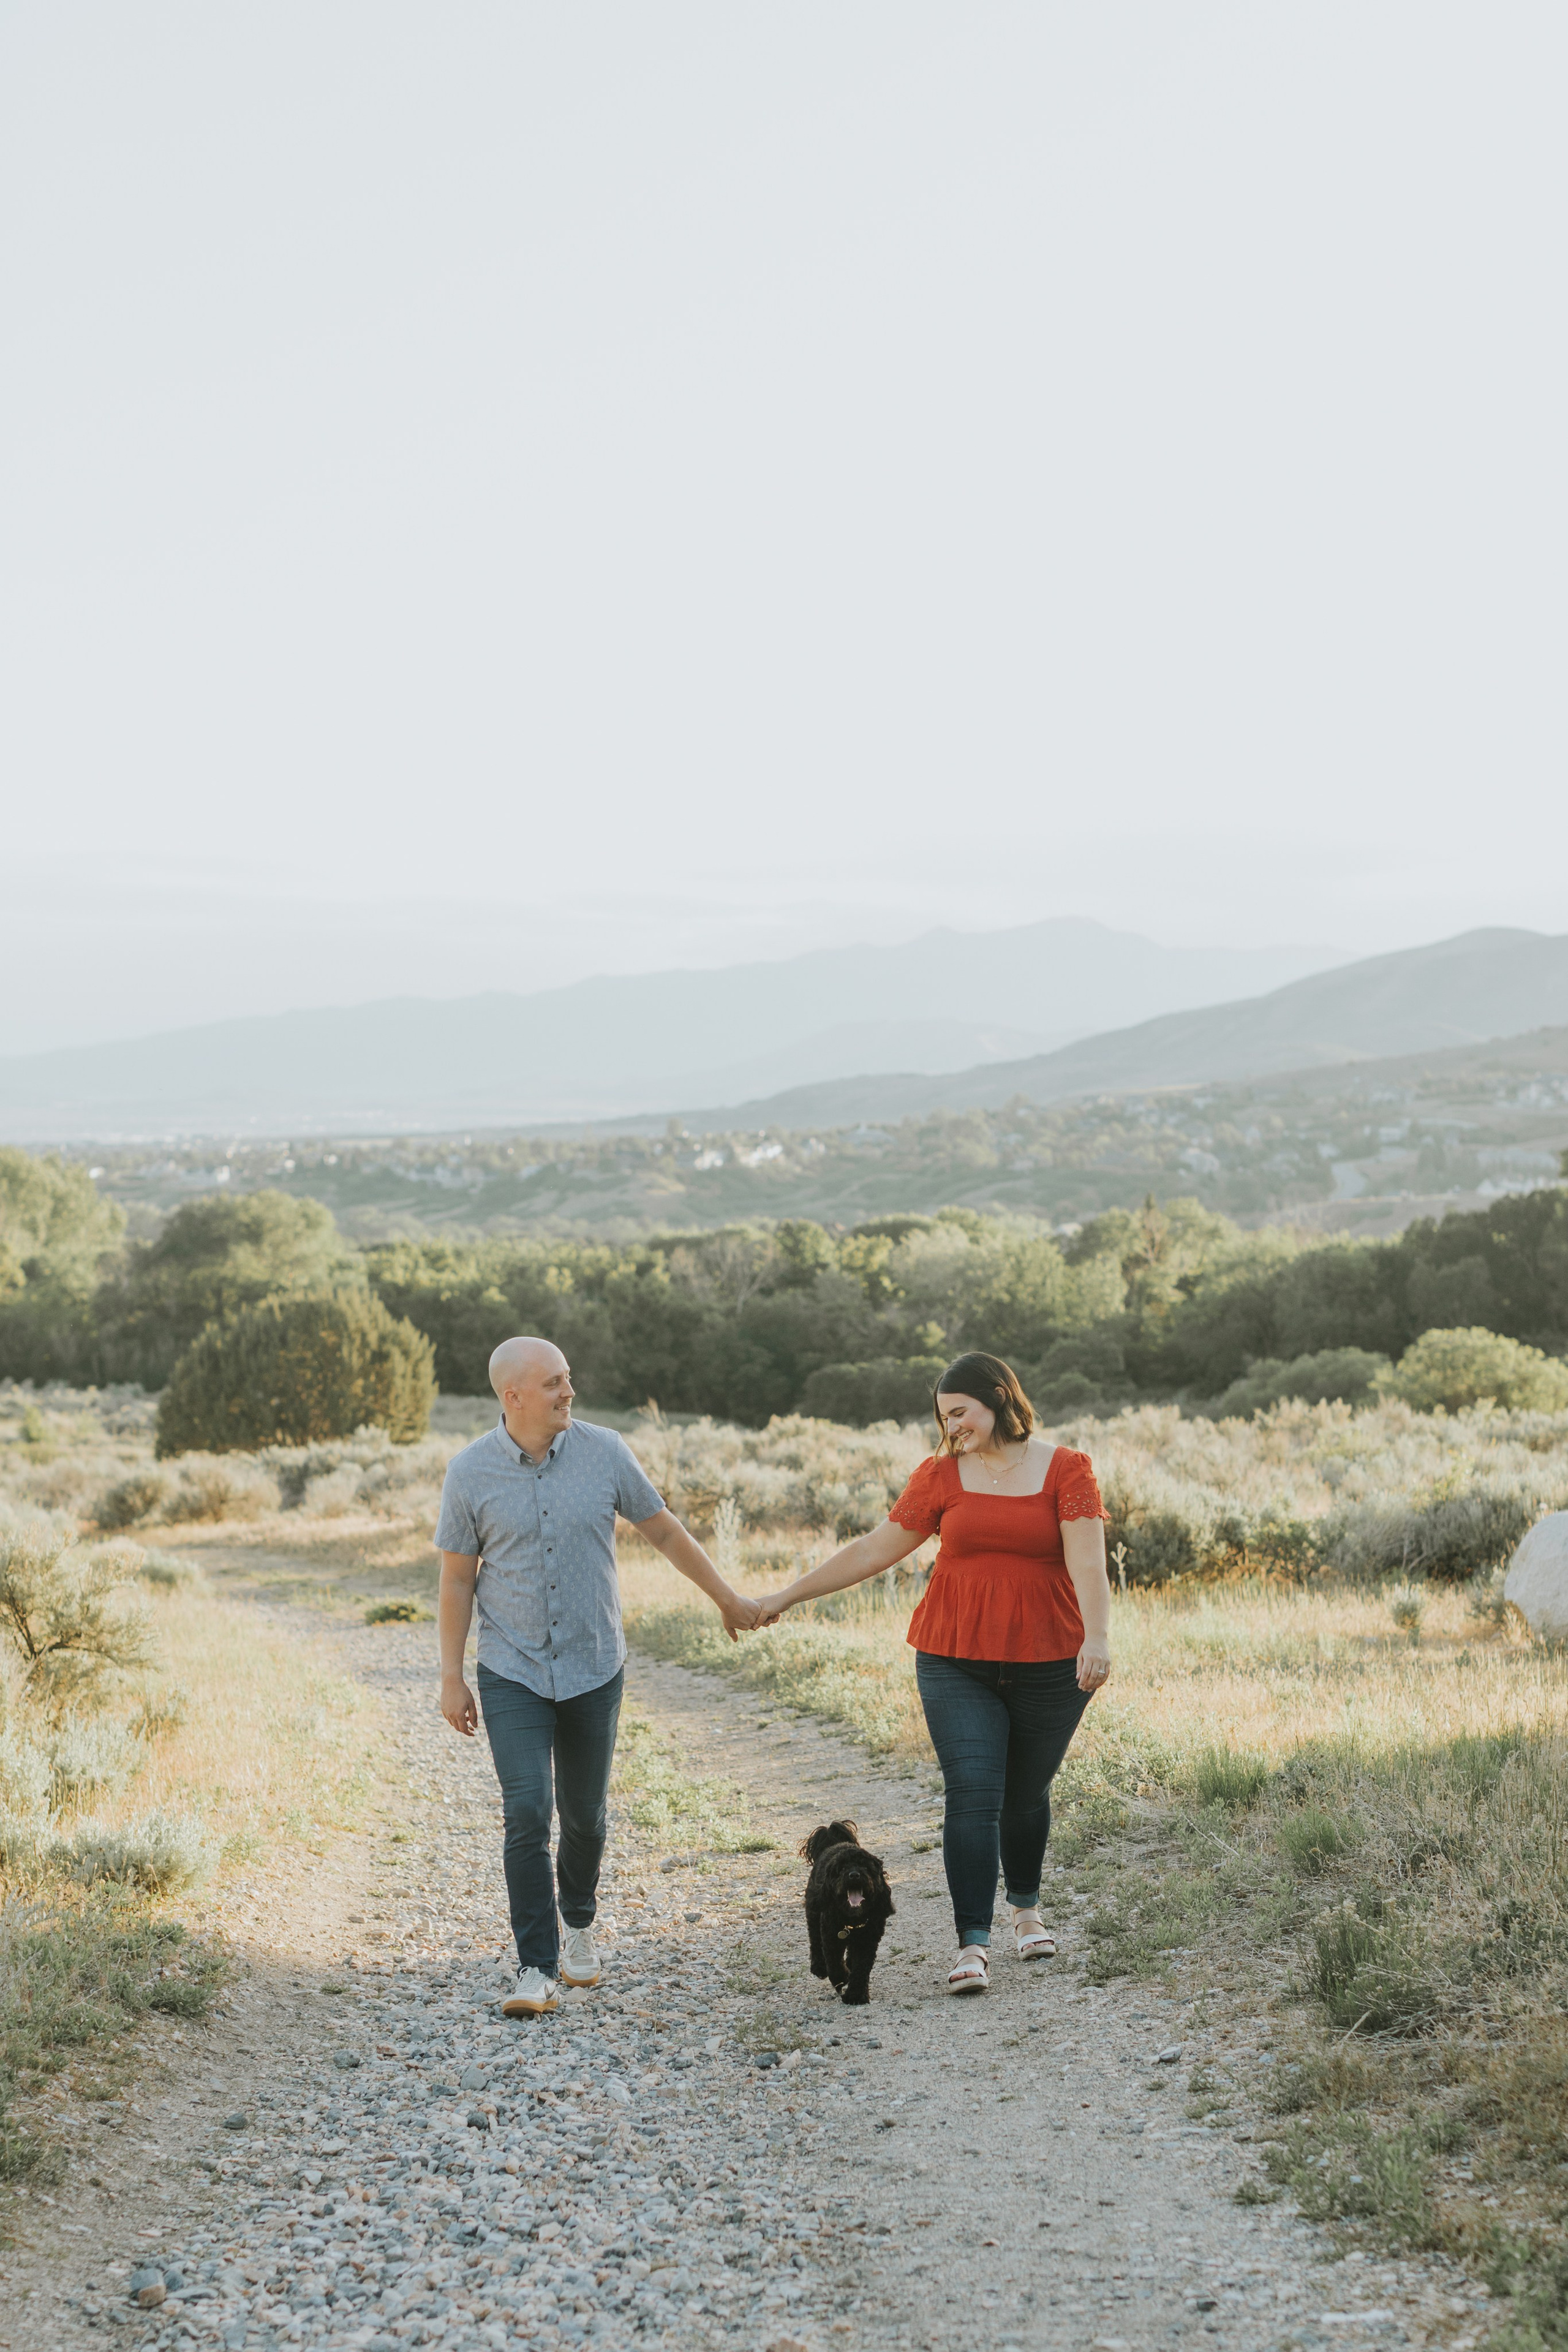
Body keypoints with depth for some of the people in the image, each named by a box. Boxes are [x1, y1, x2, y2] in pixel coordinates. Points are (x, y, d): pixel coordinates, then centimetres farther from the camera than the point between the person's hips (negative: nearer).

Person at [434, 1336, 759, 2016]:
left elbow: (664, 1530, 8)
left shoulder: (604, 1452, -5)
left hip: (593, 1670, 2)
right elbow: (457, 1578, 0)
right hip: (512, 1672, -2)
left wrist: (727, 1598, 14)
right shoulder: (470, 1473, -7)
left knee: (584, 1813, 12)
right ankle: (537, 1970, -9)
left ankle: (576, 1922, 40)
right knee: (526, 1814, -13)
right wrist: (451, 1678, -1)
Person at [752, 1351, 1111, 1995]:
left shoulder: (1066, 1470, -3)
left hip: (1049, 1665, -1)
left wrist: (1097, 1637, -29)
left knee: (1026, 1795, 11)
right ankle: (973, 1942, -11)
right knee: (972, 1792, -11)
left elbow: (1087, 1562, -13)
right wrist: (787, 1597, 6)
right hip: (957, 1663, 1)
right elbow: (875, 1550, 7)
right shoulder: (942, 1475, 4)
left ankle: (1026, 1907, 37)